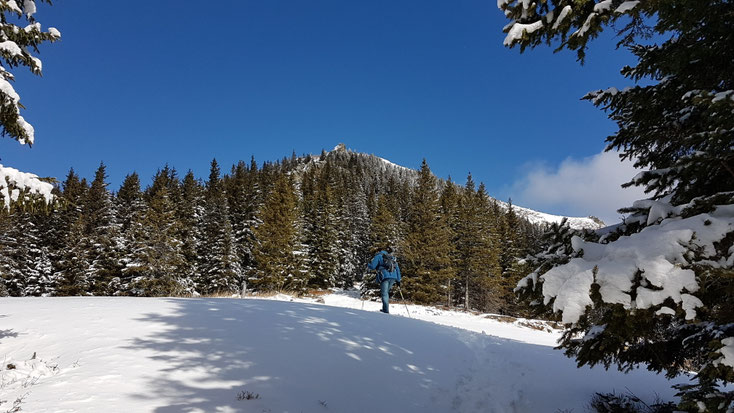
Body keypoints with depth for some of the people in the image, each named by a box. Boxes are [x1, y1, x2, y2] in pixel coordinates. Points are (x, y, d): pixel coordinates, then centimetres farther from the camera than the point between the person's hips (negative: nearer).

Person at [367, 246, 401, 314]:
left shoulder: (379, 256, 7)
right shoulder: (393, 258, 24)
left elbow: (372, 266, -1)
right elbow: (397, 269, 24)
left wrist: (368, 265, 21)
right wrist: (398, 280, 26)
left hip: (384, 277, -5)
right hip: (393, 277, 5)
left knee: (384, 293, -3)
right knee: (386, 292, 17)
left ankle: (386, 310, -10)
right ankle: (385, 308, 13)